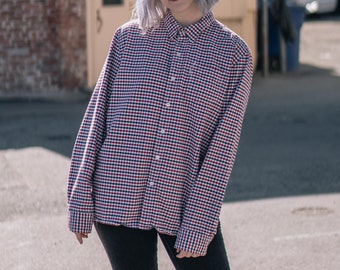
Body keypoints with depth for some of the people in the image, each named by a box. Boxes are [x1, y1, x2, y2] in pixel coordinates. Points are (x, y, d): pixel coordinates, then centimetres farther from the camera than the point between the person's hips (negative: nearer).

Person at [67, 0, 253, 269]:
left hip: (185, 205, 0)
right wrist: (80, 202, 0)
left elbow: (224, 145, -5)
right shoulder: (129, 37, 4)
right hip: (118, 202, 0)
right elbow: (96, 118, 4)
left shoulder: (234, 52, 0)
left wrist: (198, 226, -10)